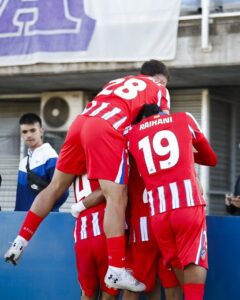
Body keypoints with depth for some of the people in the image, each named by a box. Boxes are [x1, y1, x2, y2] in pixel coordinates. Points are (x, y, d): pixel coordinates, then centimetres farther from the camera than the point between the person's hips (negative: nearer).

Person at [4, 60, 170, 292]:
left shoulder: (116, 82, 37)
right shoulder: (159, 90, 22)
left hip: (81, 121, 6)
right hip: (106, 129, -6)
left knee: (56, 186, 16)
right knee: (117, 198, -10)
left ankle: (20, 242, 18)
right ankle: (116, 271, -16)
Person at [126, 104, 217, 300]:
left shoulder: (132, 135, 16)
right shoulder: (184, 119, 15)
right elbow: (211, 159, 26)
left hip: (158, 213, 2)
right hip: (189, 206, -2)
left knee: (181, 273, 12)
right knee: (194, 268, -5)